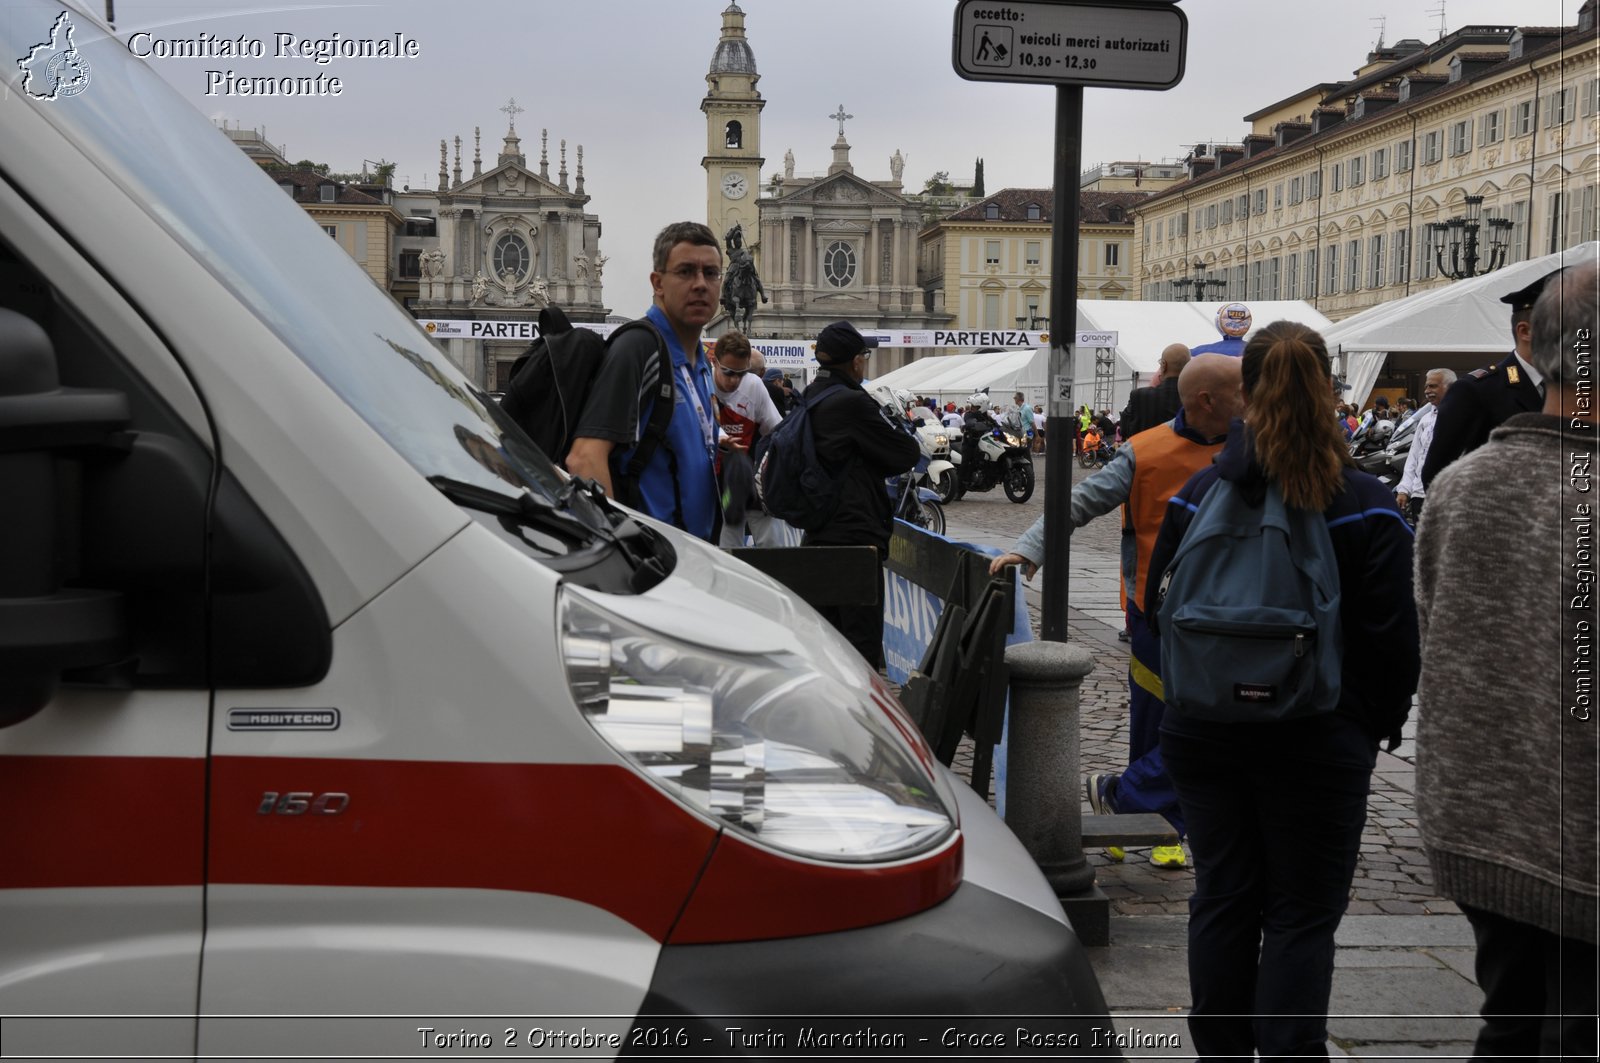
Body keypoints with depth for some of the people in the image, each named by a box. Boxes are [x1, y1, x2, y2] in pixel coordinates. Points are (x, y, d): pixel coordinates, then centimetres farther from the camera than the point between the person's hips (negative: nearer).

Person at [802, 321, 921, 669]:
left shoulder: (808, 402, 10)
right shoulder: (853, 403, -16)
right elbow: (908, 452, -10)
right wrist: (892, 416, 6)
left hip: (817, 533, 9)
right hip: (857, 534, -9)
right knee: (862, 640, -5)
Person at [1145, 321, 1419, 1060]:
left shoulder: (1197, 496, -2)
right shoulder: (1367, 506, -8)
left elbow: (1161, 611, 6)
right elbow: (1392, 636, -7)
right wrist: (1380, 727, 6)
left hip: (1204, 736, 3)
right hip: (1320, 742, -3)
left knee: (1222, 899, 14)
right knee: (1302, 916, 5)